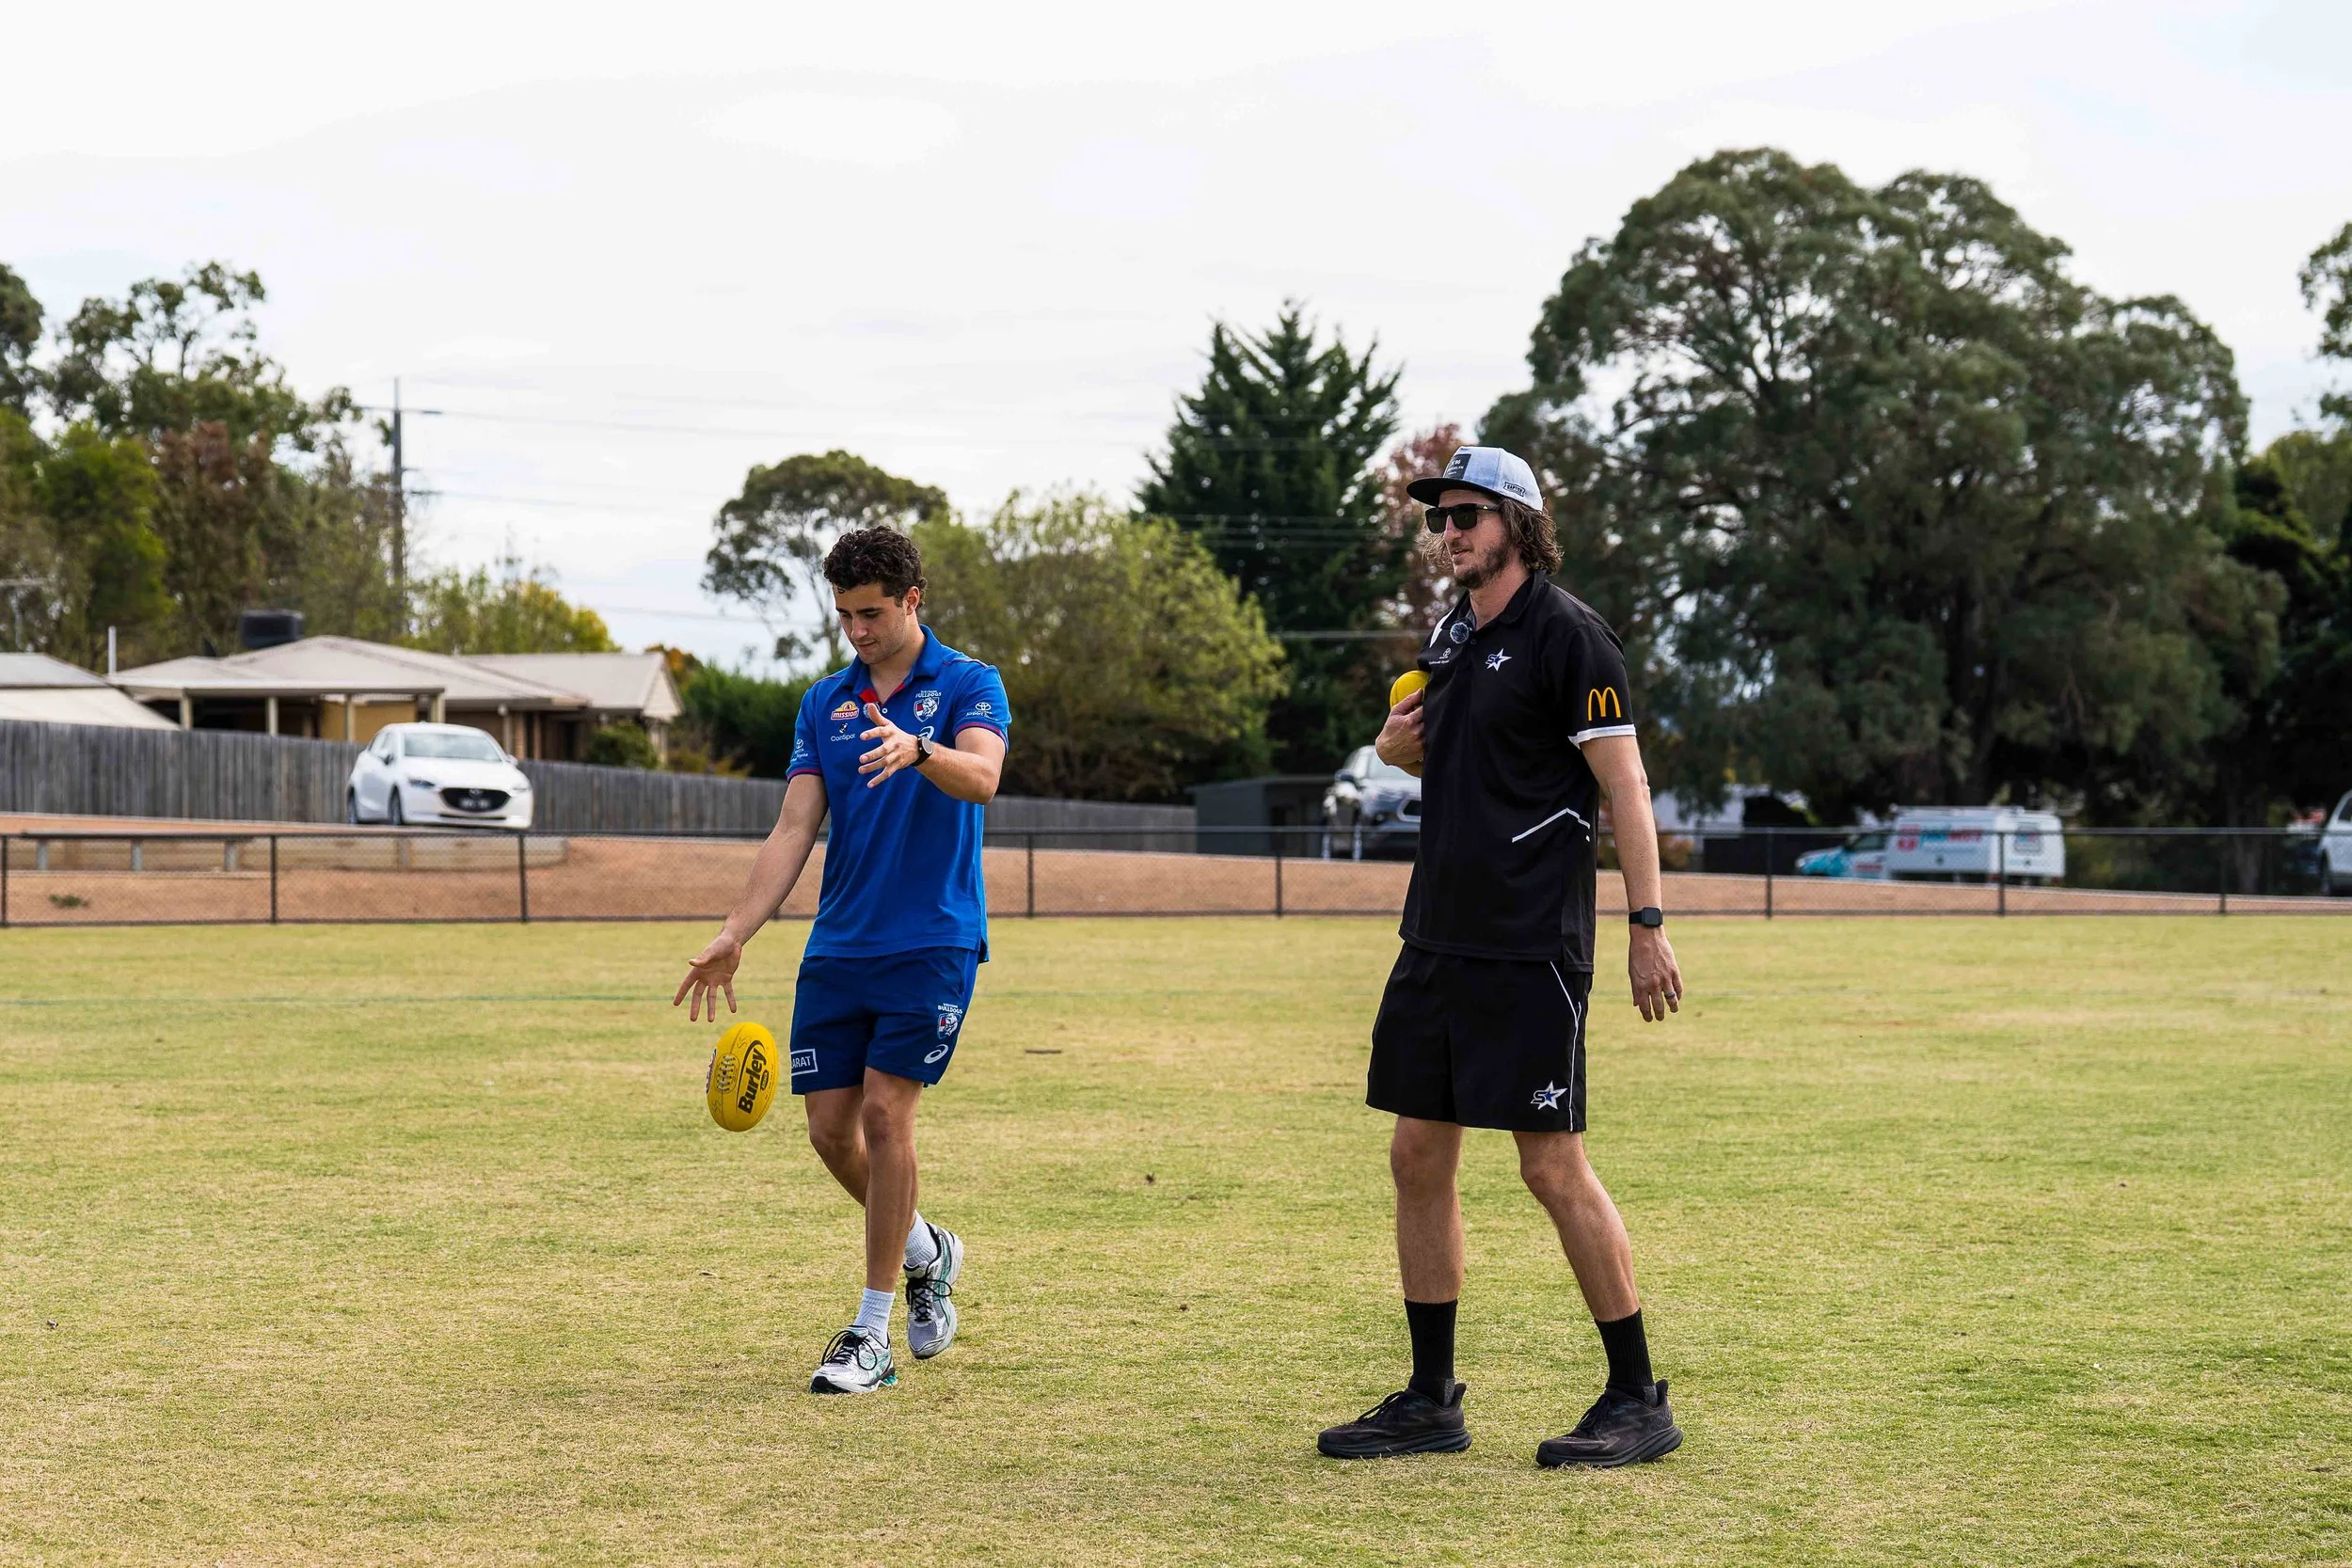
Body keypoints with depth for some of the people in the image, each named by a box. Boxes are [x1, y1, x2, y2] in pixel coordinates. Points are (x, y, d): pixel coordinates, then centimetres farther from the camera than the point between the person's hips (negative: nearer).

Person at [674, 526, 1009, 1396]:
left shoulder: (968, 686, -3)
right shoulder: (824, 702, 11)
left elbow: (981, 777, -23)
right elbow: (794, 828, 5)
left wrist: (916, 748, -45)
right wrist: (733, 937, -6)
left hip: (932, 942, -5)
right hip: (837, 949, 5)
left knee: (884, 1115, -12)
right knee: (831, 1128, 3)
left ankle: (872, 1337, -3)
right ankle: (925, 1253, 31)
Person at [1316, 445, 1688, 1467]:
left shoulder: (1566, 633, -9)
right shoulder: (1449, 636, 15)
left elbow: (1623, 783, -12)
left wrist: (1648, 925, -17)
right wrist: (1398, 747, 7)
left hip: (1530, 949, -8)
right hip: (1438, 938, 8)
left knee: (1553, 1168, -7)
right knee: (1419, 1159, 8)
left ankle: (1639, 1401, 3)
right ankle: (1431, 1403, 17)